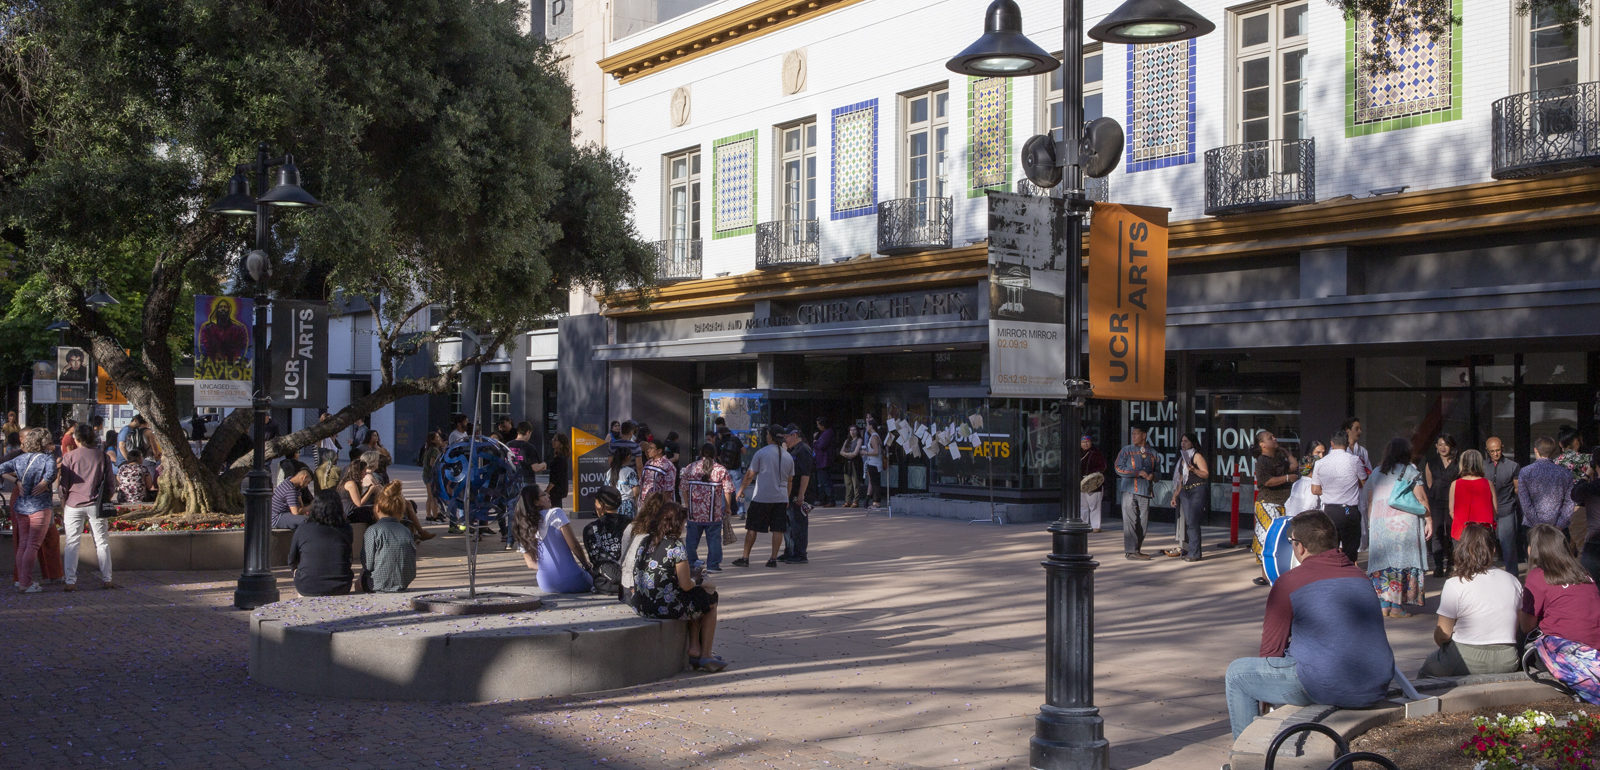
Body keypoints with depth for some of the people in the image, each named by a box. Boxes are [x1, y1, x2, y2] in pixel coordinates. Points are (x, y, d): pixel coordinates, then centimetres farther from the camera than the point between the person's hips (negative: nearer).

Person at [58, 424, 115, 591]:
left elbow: (64, 487, 0)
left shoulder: (69, 457, 0)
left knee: (71, 544, 2)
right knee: (102, 543, 7)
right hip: (96, 505, 1)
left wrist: (62, 510, 8)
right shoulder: (102, 456, 5)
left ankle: (70, 582, -3)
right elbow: (108, 485, 7)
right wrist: (107, 507, 16)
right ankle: (106, 579, 7)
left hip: (74, 504, -1)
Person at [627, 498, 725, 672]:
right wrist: (699, 584, 11)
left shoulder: (645, 541, 7)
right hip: (667, 607, -7)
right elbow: (685, 585, -14)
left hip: (641, 606, 8)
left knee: (695, 601, 30)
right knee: (710, 599, 19)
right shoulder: (675, 545, -14)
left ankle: (694, 648, 23)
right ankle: (705, 656, 23)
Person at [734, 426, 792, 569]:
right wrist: (787, 498, 25)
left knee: (752, 528, 4)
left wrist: (741, 490, 11)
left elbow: (750, 474, -2)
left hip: (761, 497, -3)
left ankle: (745, 557, 7)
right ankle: (773, 559, 3)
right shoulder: (788, 456, 9)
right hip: (781, 498, 3)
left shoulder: (761, 453, -5)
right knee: (778, 529, 5)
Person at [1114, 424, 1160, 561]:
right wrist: (1138, 473, -13)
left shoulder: (1152, 453, 15)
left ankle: (1136, 549, 13)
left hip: (1145, 490, 4)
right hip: (1130, 490, -4)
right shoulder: (1126, 451, 5)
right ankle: (1130, 551, -6)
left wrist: (1153, 475, -7)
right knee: (1130, 521, -7)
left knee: (1143, 522, 3)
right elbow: (1119, 469, -5)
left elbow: (1158, 470, 18)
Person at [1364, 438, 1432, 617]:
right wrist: (1429, 520, 3)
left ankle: (1384, 605, 4)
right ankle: (1397, 606, -3)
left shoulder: (1377, 472, 12)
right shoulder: (1409, 471, 0)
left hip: (1379, 523, 4)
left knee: (1382, 563, 6)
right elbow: (1421, 498, -3)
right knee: (1402, 562, -1)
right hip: (1404, 522, -4)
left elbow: (1370, 499, 13)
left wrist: (1370, 523, 18)